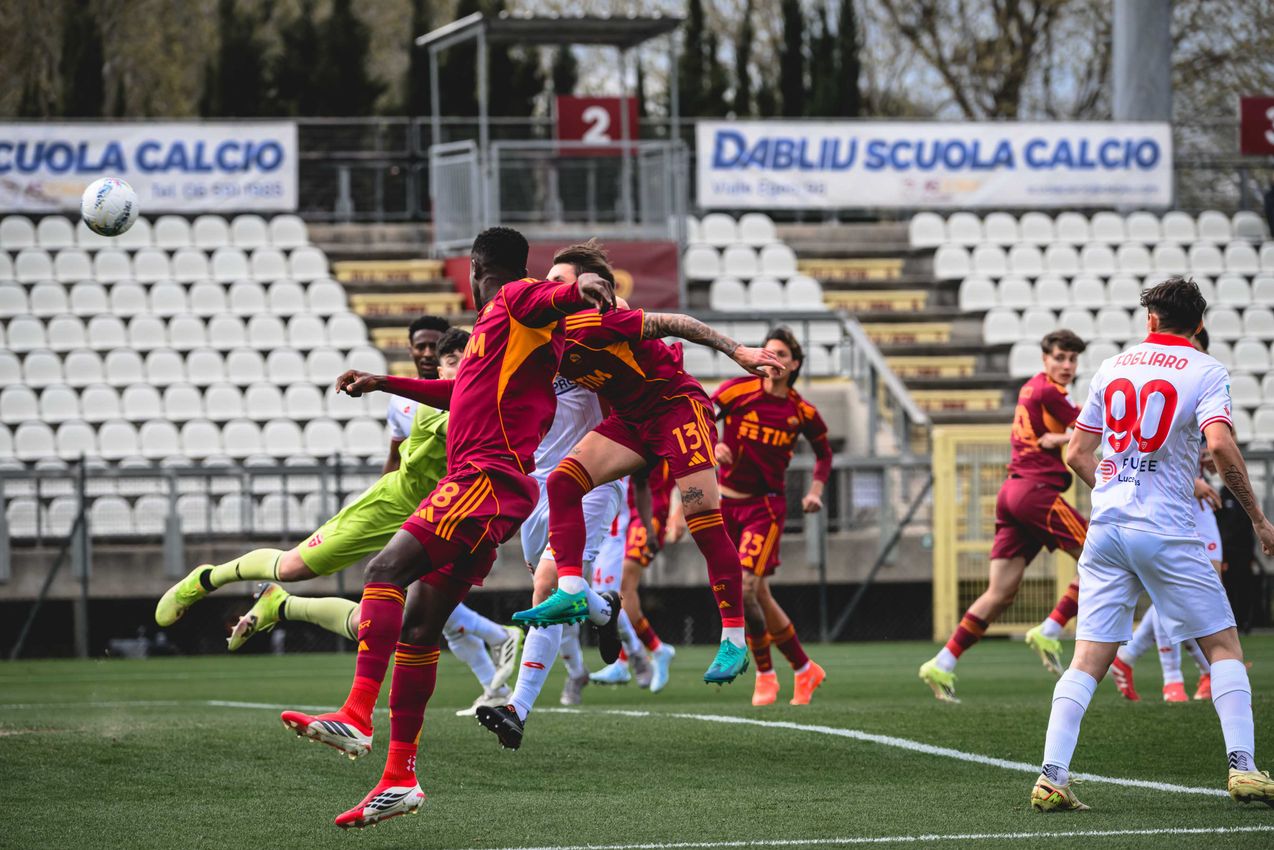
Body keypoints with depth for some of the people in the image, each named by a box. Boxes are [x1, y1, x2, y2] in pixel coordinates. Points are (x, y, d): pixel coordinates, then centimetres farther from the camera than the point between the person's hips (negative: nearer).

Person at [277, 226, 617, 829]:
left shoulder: (517, 300, 1)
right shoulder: (496, 326, 30)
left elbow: (554, 298, -20)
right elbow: (461, 394, 45)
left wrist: (580, 289, -43)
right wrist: (383, 383, 52)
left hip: (487, 479, -10)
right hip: (484, 484, 10)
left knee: (386, 571, -22)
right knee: (418, 626, 5)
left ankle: (356, 716, -35)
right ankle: (399, 777, 4)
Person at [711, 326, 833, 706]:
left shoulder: (802, 412, 0)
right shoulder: (738, 390, -3)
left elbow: (824, 451, 18)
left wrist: (815, 492, 6)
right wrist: (711, 445, -25)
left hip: (765, 506, -2)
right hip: (726, 501, 2)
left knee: (744, 590, -17)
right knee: (759, 596, 5)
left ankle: (765, 674, 0)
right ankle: (804, 669, 20)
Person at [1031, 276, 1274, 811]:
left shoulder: (1113, 368, 14)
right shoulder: (1205, 372, 0)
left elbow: (1077, 454, 15)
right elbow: (1220, 445, -16)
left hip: (1106, 527, 4)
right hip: (1166, 532, -4)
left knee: (1088, 661, 2)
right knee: (1223, 646, 8)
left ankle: (1052, 777, -8)